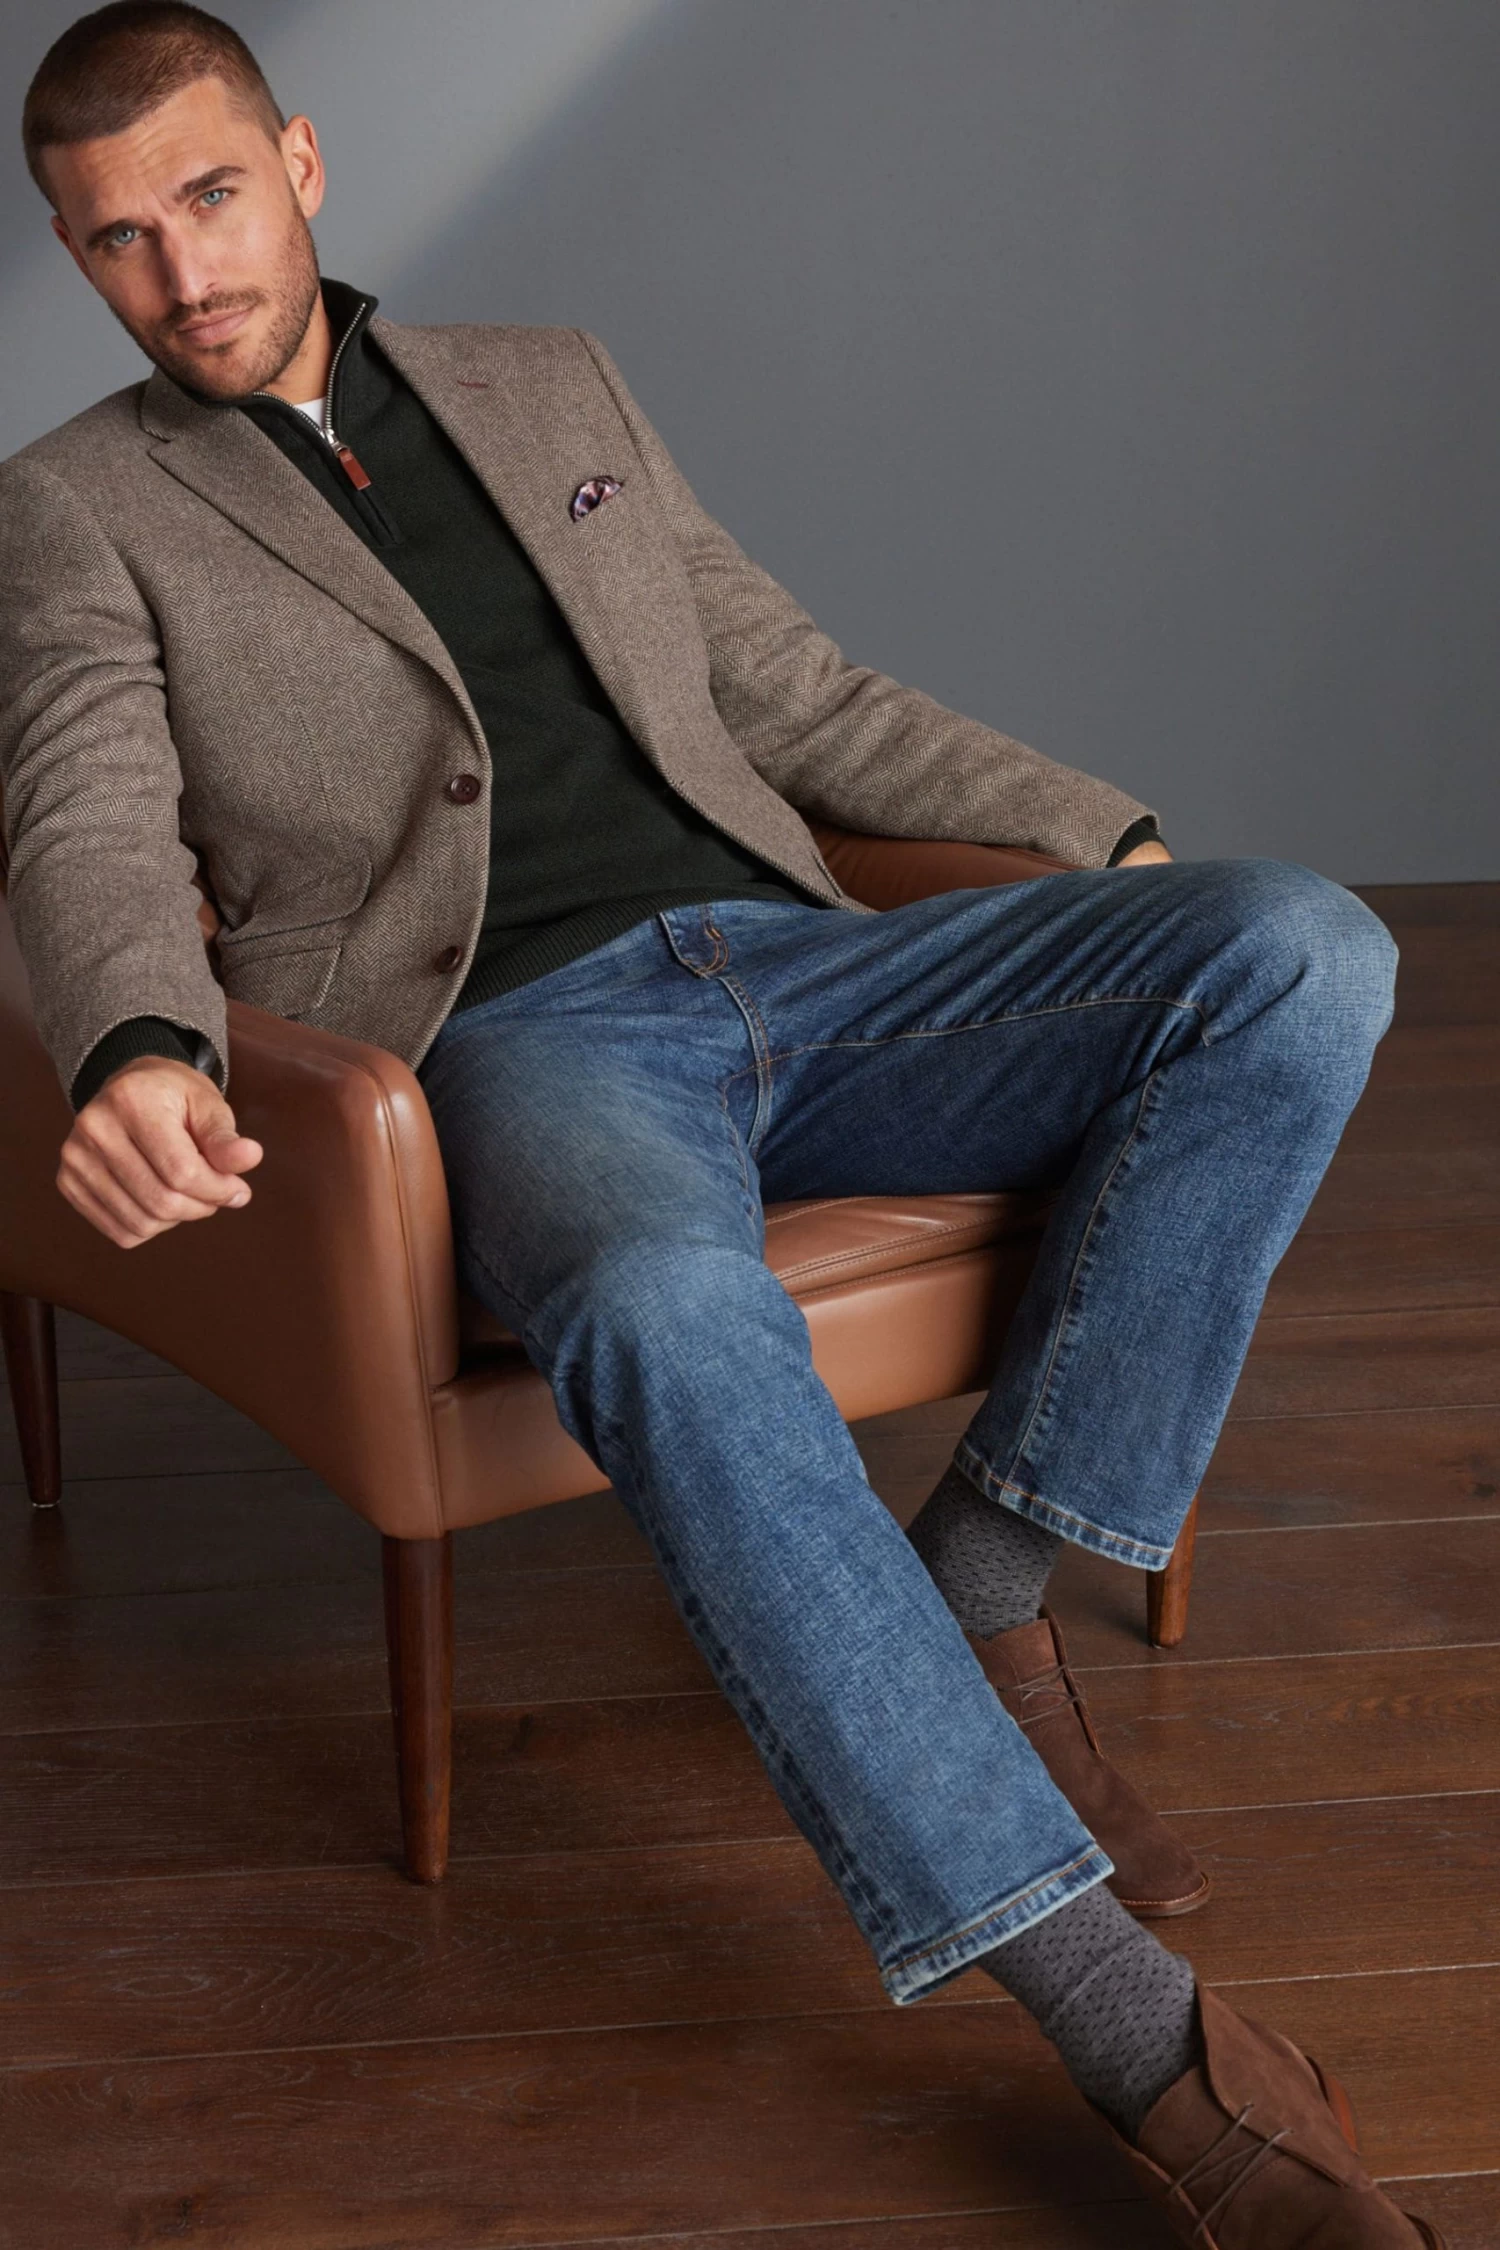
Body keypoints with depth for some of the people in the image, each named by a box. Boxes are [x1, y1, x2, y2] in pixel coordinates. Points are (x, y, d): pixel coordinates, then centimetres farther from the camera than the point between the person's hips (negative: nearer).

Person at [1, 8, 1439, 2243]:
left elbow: (793, 687, 25)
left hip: (794, 961, 5)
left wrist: (1112, 833, 15)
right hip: (518, 1033, -5)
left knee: (1301, 951, -18)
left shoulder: (556, 383, 24)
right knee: (673, 1323, -40)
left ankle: (982, 1583, -14)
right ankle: (1142, 2035, -37)